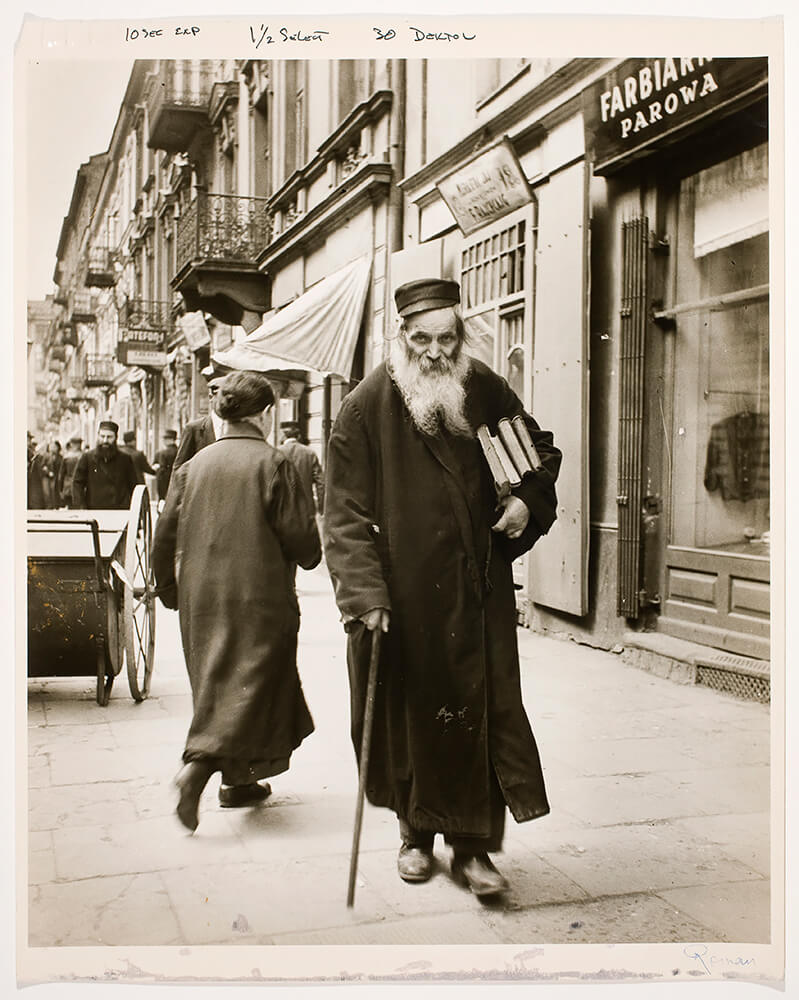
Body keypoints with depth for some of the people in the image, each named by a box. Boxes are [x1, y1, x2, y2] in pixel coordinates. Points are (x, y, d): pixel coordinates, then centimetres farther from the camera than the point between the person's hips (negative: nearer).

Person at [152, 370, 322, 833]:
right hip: (259, 599, -5)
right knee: (249, 682, 1)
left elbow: (165, 537, 7)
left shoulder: (194, 465, 5)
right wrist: (309, 556, 12)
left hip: (201, 599, 6)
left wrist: (170, 591, 19)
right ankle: (200, 764, -17)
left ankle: (239, 780, 26)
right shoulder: (273, 463, -9)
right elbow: (302, 539, -11)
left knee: (218, 682, 17)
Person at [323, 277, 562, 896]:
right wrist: (364, 592, -19)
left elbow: (543, 453, 17)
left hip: (477, 595, 2)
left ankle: (473, 846, 16)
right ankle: (417, 832, 31)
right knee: (412, 712, 10)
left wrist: (528, 500, -4)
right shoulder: (367, 408, -7)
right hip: (402, 596, -2)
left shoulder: (488, 392, 2)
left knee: (479, 713, 3)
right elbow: (346, 514, -9)